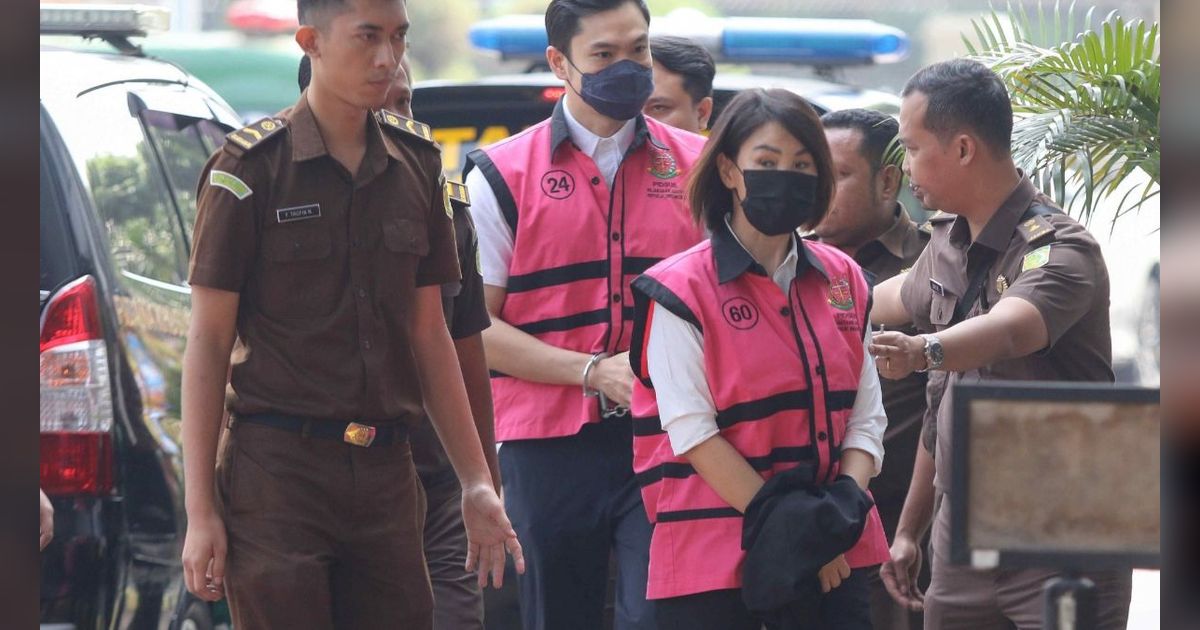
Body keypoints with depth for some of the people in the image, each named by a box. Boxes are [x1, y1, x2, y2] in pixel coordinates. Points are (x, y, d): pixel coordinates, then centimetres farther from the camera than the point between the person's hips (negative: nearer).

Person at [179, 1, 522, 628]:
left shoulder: (415, 162, 11)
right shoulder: (251, 165, -5)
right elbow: (208, 341, -4)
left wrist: (476, 482, 16)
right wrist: (200, 511, -9)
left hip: (386, 474, 5)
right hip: (276, 469, -5)